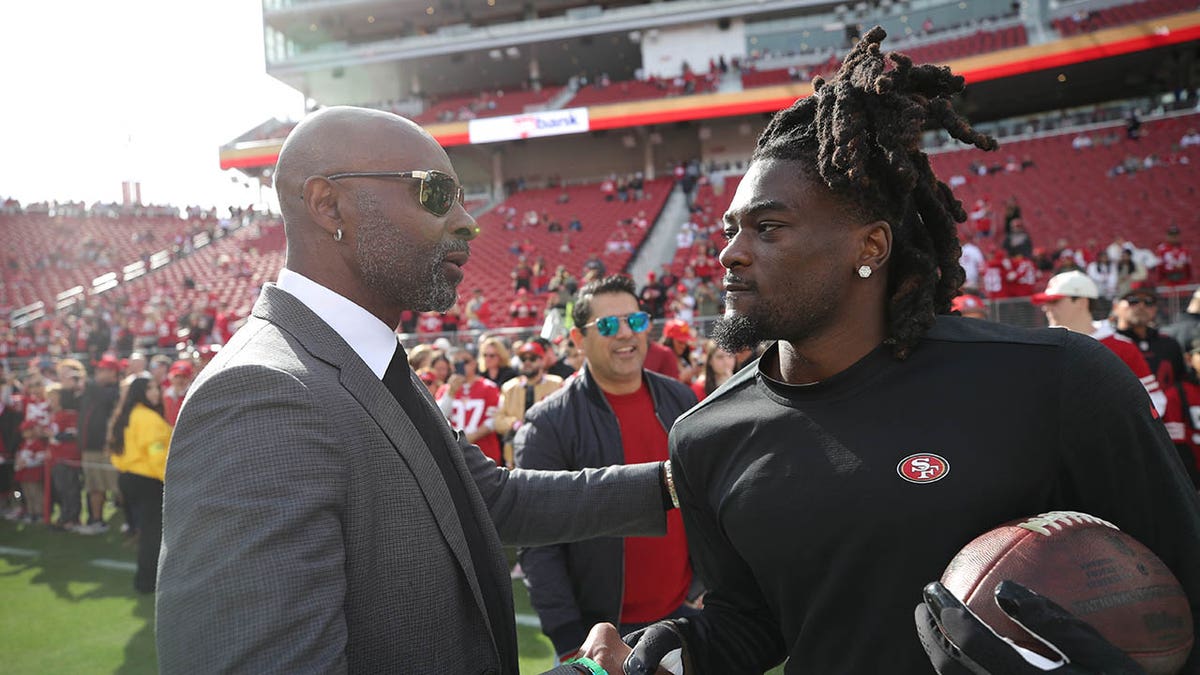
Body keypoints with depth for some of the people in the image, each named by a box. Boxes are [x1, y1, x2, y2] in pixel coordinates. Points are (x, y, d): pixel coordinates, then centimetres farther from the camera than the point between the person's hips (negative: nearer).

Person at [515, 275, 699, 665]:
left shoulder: (680, 399, 1)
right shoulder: (547, 424, -13)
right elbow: (538, 545, -13)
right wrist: (569, 639, -15)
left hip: (685, 614, 4)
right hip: (599, 630, -4)